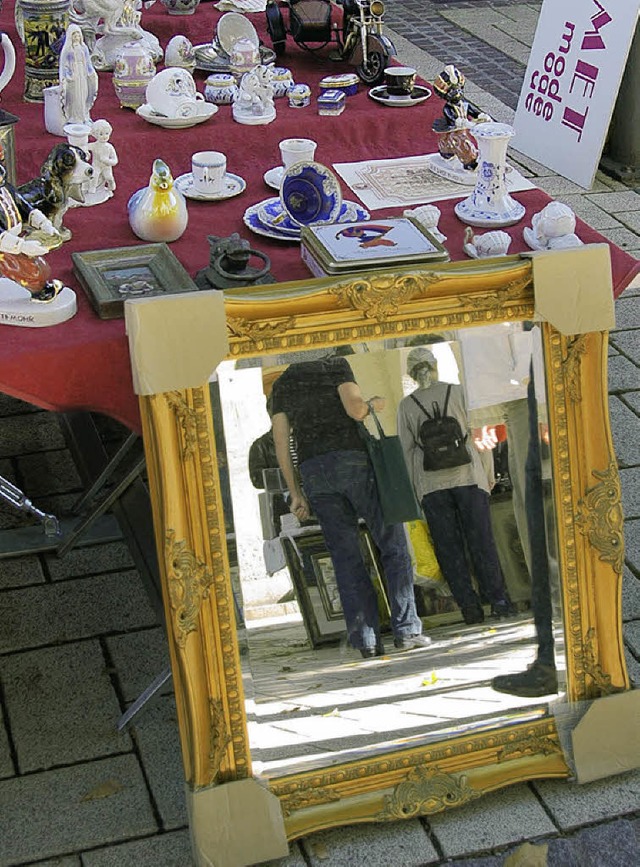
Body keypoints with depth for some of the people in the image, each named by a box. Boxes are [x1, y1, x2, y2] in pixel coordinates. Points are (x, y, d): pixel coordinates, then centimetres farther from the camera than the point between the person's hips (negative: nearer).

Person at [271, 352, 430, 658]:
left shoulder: (281, 384, 18)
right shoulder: (337, 365, 7)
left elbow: (280, 443, 12)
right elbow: (355, 409, -10)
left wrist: (296, 493, 15)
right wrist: (373, 405, 13)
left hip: (312, 470, 4)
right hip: (353, 459, -3)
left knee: (346, 557, 5)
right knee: (393, 545, 4)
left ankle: (366, 640, 0)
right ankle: (406, 630, -2)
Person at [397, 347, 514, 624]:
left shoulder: (406, 405, 4)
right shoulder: (458, 392, 3)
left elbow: (407, 448, 3)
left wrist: (414, 487, 9)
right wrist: (488, 472, 9)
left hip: (431, 481, 0)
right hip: (466, 474, 0)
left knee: (449, 546, 3)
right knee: (481, 541, 2)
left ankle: (469, 606, -2)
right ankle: (498, 600, 0)